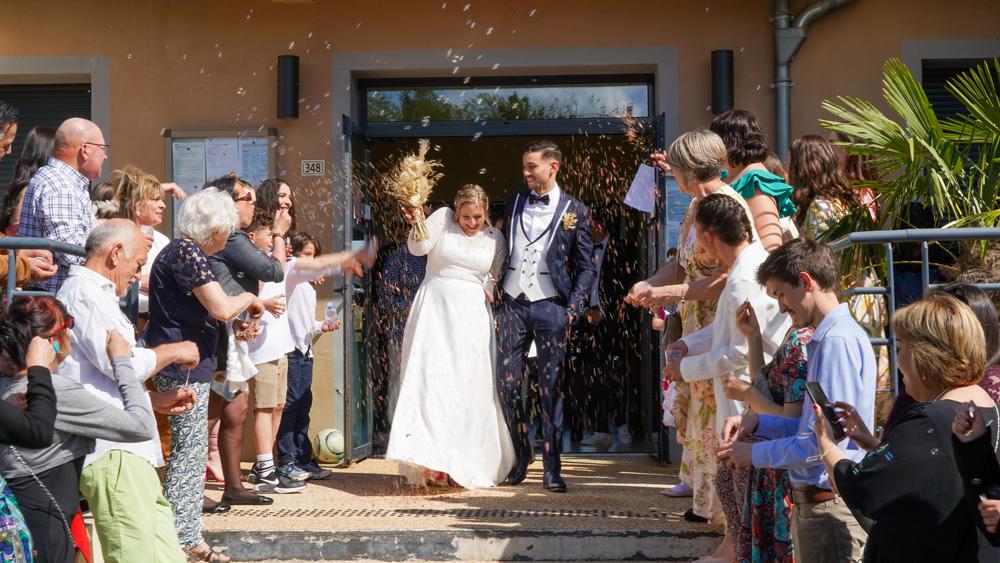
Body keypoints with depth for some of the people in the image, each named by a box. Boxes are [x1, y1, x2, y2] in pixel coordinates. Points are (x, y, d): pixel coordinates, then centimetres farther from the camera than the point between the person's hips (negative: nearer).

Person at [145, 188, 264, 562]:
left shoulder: (182, 250, 17)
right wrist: (249, 298, -4)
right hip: (184, 364, -11)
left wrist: (239, 322, 15)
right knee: (189, 452, -6)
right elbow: (222, 308, -22)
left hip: (185, 365, 11)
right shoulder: (187, 253, -15)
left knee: (190, 452, 14)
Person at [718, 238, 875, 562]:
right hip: (813, 501, 10)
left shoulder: (839, 341, -18)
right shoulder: (824, 339, 14)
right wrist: (757, 422, 8)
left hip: (830, 508, -10)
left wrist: (755, 454, -12)